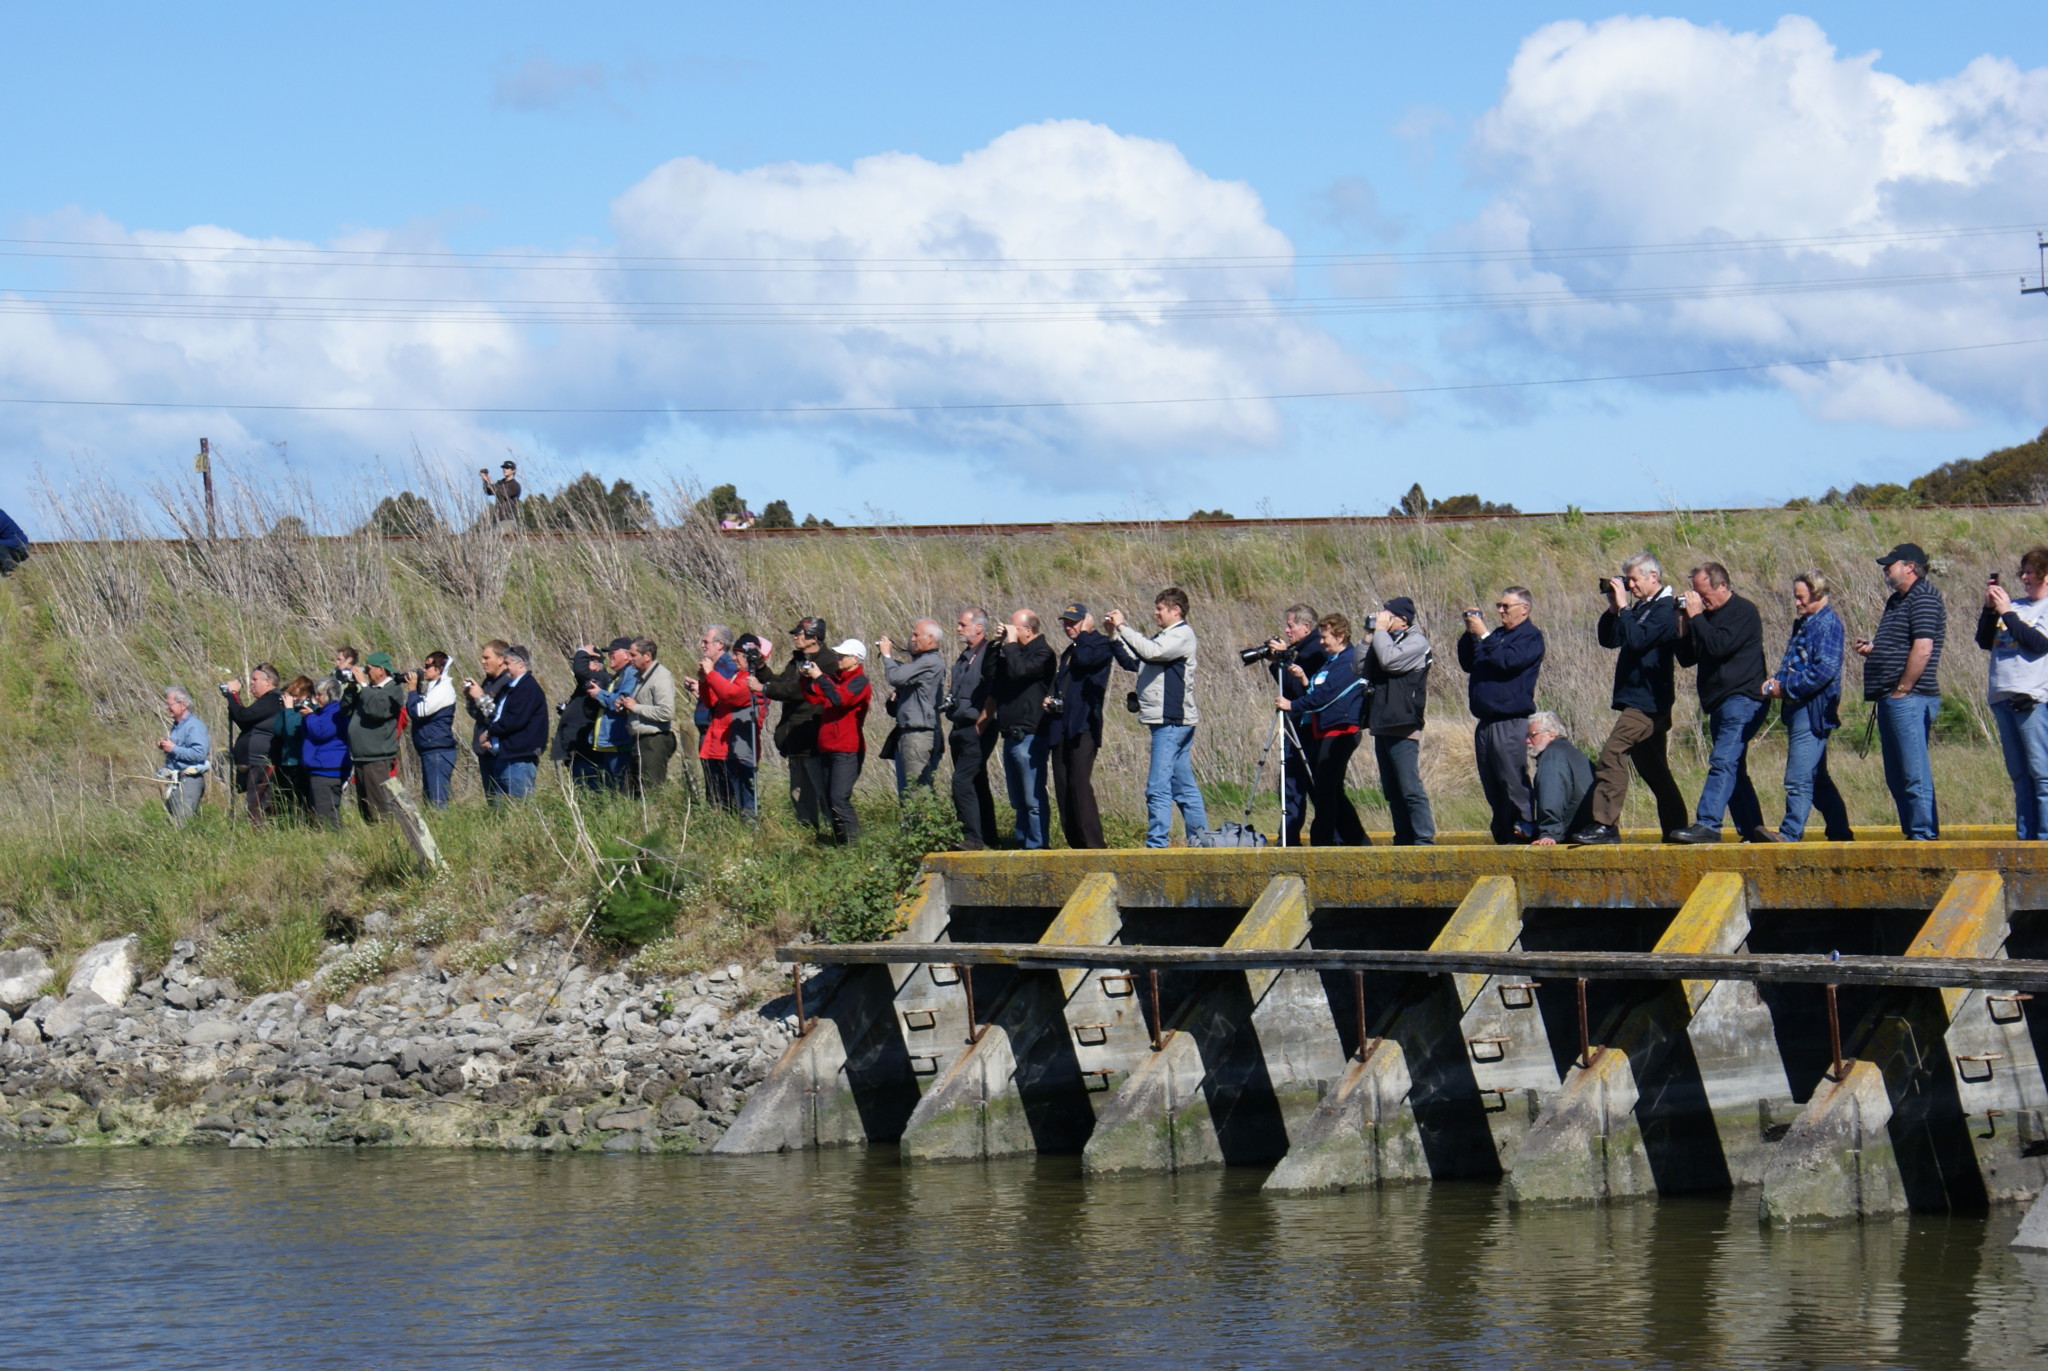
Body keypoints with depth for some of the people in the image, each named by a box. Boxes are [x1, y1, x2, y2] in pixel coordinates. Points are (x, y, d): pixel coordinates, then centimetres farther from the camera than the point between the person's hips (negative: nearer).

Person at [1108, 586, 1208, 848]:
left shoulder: (1182, 634, -8)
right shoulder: (1164, 637, 20)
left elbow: (1151, 652, -24)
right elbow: (1131, 662, 18)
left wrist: (1123, 627, -16)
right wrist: (1115, 634, 6)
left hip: (1172, 721, -10)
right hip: (1167, 721, 10)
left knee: (1158, 787, -13)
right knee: (1184, 787, 11)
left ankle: (1156, 844, -17)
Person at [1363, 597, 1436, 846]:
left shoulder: (1417, 643, -4)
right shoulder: (1386, 641, 19)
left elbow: (1389, 660, -20)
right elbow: (1362, 669, 15)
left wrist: (1380, 630, -9)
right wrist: (1371, 636, 9)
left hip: (1402, 726, -9)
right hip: (1382, 724, 9)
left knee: (1410, 788, -12)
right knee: (1392, 790, 9)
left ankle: (1424, 840, -13)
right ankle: (1403, 840, 12)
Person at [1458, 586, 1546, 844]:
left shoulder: (1530, 636, -3)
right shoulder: (1497, 635, 21)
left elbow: (1508, 661, -19)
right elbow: (1467, 664, 18)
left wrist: (1483, 635, -14)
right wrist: (1469, 634, 6)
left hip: (1511, 723, -8)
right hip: (1486, 723, 8)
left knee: (1513, 782, -11)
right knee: (1492, 787, 8)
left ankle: (1525, 830, -9)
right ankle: (1503, 835, 12)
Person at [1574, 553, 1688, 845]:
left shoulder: (1665, 610, -11)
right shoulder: (1641, 608, 17)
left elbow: (1636, 640, -25)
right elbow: (1608, 640, 17)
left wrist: (1623, 608, -18)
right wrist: (1613, 608, 4)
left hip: (1647, 702, -10)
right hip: (1643, 702, 10)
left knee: (1612, 754, -19)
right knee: (1654, 769, 14)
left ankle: (1605, 825, -24)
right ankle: (1675, 828, 19)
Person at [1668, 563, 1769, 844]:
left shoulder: (1743, 611, -7)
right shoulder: (1707, 615, 18)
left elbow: (1718, 646, -21)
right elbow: (1686, 659, 16)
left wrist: (1696, 616, -12)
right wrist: (1684, 622, 5)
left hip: (1742, 700, -10)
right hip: (1720, 703, 10)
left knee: (1723, 762, -19)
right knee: (1733, 769, 10)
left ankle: (1707, 825, -29)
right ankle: (1752, 831, 14)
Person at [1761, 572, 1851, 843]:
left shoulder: (1827, 623, -12)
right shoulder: (1804, 623, 18)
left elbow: (1825, 669, -21)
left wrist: (1786, 688, -17)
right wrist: (1776, 681, 7)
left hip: (1813, 711, -11)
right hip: (1799, 709, 11)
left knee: (1799, 777, -13)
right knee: (1817, 779, 14)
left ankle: (1790, 833, -15)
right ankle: (1840, 833, 20)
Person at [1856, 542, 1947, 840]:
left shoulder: (1924, 599, -11)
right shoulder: (1898, 600, 20)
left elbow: (1923, 649, -20)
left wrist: (1902, 690, -18)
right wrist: (1871, 648, 9)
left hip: (1909, 700, -11)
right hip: (1891, 701, 11)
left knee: (1914, 773, -10)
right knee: (1897, 776, 11)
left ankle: (1924, 835, -9)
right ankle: (1912, 834, 15)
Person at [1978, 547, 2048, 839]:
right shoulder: (2016, 605, 18)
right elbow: (1984, 641, 16)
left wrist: (2007, 612, -8)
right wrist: (1990, 608, 3)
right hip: (2003, 698, 7)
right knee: (2020, 776, 9)